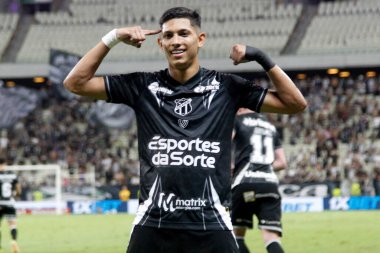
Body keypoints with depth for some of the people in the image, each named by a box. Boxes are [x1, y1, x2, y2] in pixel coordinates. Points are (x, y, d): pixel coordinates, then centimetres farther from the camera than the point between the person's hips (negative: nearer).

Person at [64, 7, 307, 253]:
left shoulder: (226, 87, 7)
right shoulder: (142, 86, 9)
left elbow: (295, 103, 6)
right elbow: (76, 83, 7)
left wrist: (260, 57, -4)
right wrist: (113, 38, 1)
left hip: (211, 227, -1)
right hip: (153, 226, 1)